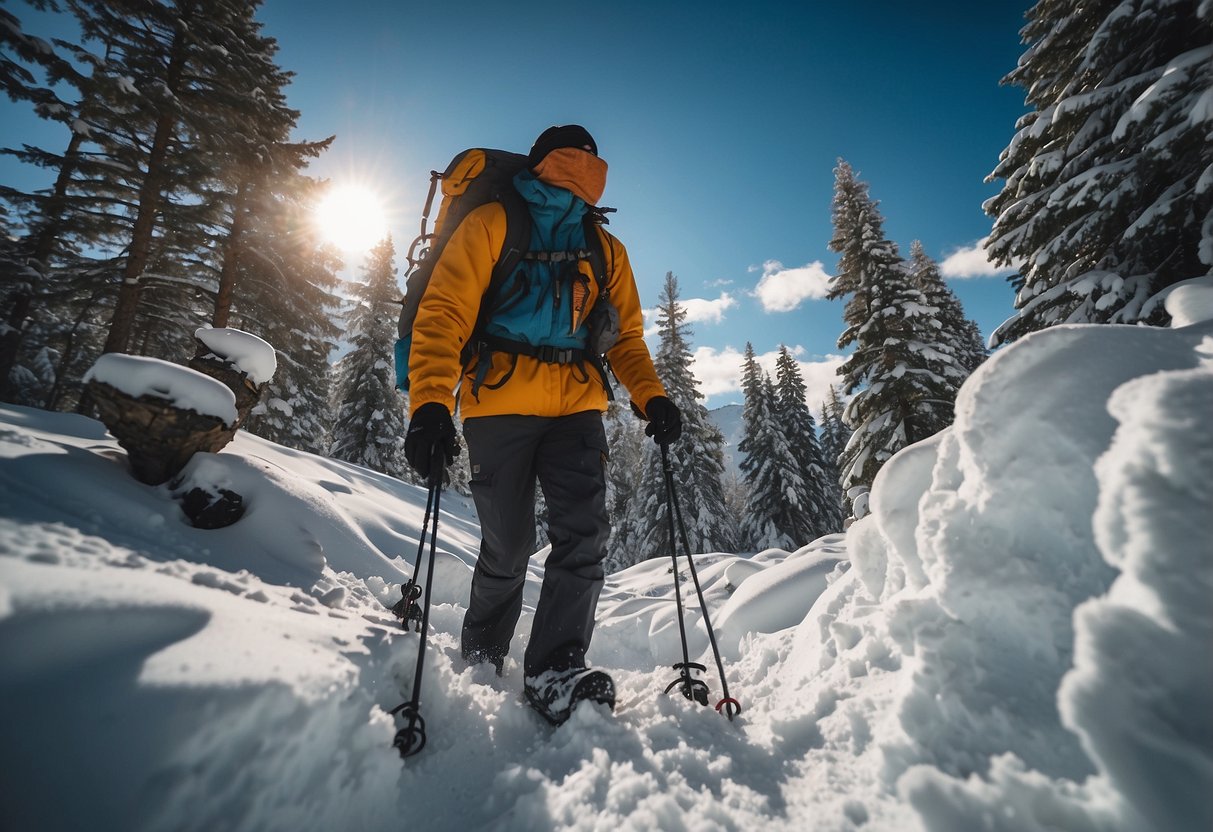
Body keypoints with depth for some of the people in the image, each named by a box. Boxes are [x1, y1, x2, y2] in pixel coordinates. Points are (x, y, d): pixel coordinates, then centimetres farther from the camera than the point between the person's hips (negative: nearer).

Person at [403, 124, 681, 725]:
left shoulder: (605, 249, 20)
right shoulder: (491, 225, 6)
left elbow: (625, 335, 17)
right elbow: (443, 314, -4)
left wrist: (651, 396, -1)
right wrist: (431, 404, -18)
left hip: (576, 405, 4)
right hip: (499, 402, -4)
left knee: (584, 534, -12)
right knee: (508, 547, 1)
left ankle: (556, 671, -1)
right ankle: (481, 663, 28)